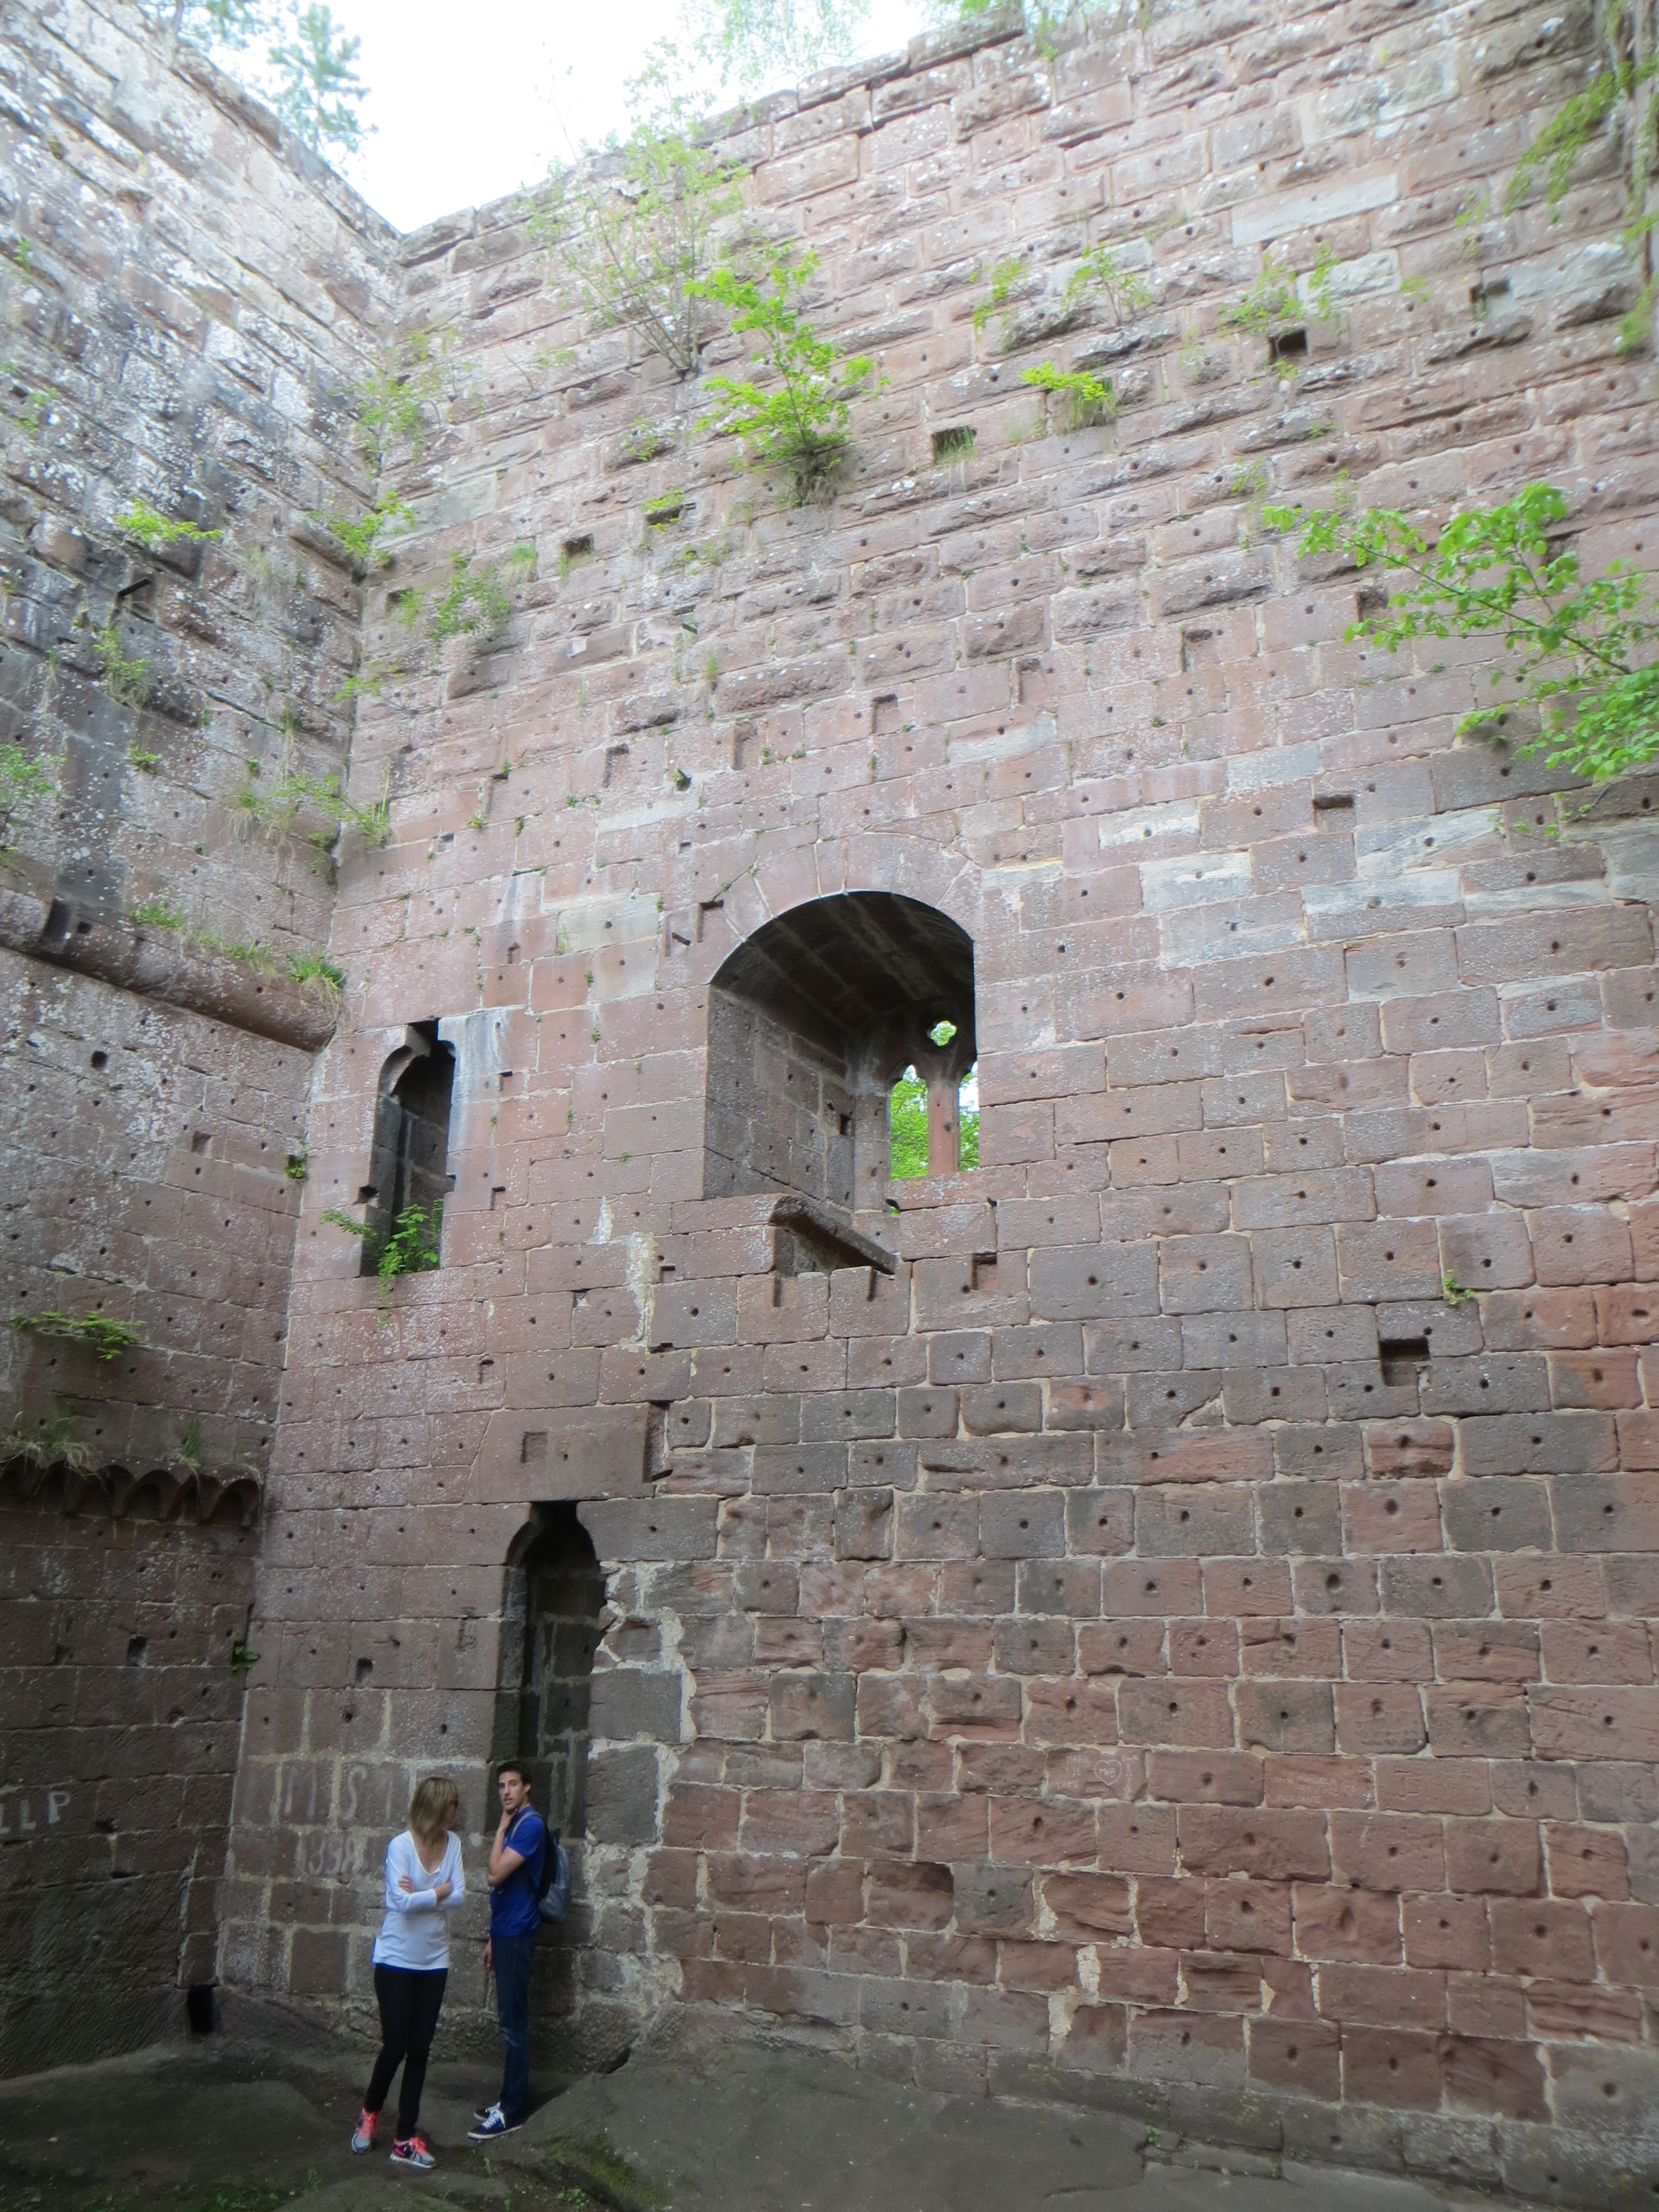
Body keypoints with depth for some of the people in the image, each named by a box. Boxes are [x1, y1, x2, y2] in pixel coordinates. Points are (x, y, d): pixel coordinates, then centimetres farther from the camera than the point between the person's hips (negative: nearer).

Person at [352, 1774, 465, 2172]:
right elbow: (401, 1901, -23)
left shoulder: (453, 1844, -2)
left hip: (434, 1962, 4)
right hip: (396, 1960, -4)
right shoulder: (401, 1846, -17)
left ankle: (406, 2138, 18)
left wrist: (420, 1895, -18)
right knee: (395, 2046, 2)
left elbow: (459, 1898, -7)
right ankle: (369, 2111, 32)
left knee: (419, 2050, 7)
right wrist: (440, 1891, -13)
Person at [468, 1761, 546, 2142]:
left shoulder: (530, 1825, -15)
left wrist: (502, 1828, -11)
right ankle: (510, 2100, 22)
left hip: (518, 1936, -9)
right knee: (509, 2021, 14)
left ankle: (513, 2111, 5)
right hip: (505, 1934, 9)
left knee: (514, 2023, -2)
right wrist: (493, 1939, 19)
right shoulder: (514, 1826, 13)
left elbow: (497, 1874, -21)